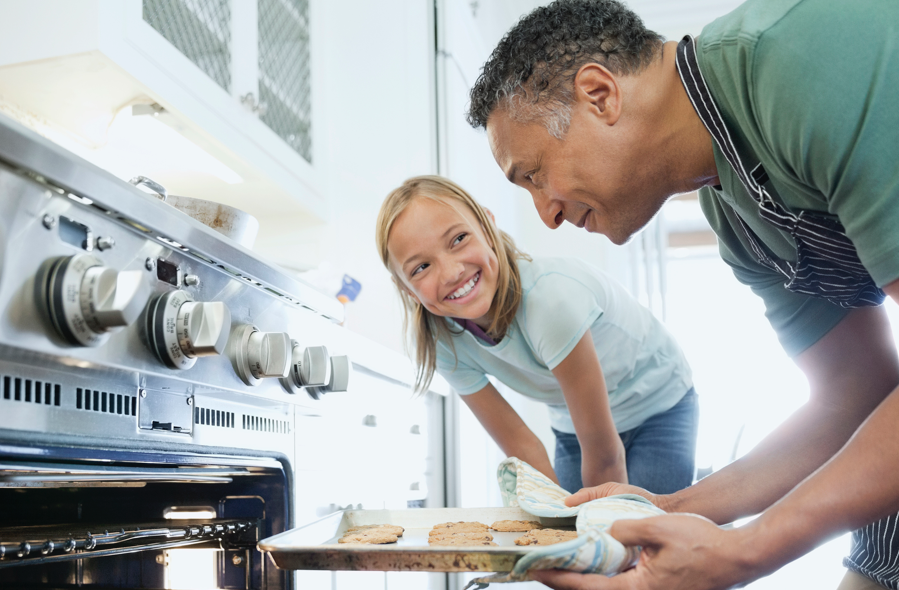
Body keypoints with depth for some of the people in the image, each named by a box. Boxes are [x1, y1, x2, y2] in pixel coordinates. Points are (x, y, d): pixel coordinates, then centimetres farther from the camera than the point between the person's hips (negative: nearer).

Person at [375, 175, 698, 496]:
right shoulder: (442, 340, -21)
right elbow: (520, 445, -11)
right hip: (576, 428, 4)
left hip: (659, 406, -3)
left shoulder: (552, 298, -39)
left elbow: (604, 452, -29)